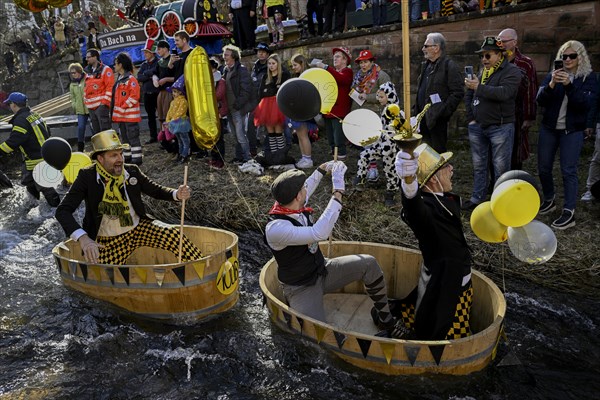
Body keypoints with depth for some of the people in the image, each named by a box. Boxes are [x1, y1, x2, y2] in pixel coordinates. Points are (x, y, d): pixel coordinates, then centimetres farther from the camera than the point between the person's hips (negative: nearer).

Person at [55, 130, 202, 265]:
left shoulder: (132, 171, -6)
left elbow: (156, 190, 5)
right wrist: (83, 239, -36)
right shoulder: (87, 176, -15)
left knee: (174, 235, -17)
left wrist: (177, 194, -19)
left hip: (139, 228, 2)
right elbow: (63, 211, -19)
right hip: (109, 242, -2)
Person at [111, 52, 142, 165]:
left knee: (133, 137, -6)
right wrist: (116, 110, 13)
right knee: (125, 137, 15)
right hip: (121, 115, 10)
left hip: (130, 115, -10)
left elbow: (134, 96, -19)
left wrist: (123, 107, -17)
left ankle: (137, 158, -1)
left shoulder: (131, 79, -12)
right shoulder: (119, 80, 17)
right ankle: (127, 157, 24)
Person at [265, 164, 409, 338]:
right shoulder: (275, 228, -32)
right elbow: (319, 233, -42)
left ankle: (385, 321, 12)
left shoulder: (294, 205, -8)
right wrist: (338, 191, -39)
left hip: (323, 270, 8)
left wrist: (324, 168, 11)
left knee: (368, 264, -6)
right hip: (301, 288, -8)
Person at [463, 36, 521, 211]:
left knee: (501, 167, -1)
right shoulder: (482, 71, 13)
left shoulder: (512, 72, -8)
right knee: (479, 165, 13)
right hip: (477, 127, 7)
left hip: (500, 127, -6)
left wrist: (479, 87, -26)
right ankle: (477, 198, 24)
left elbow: (503, 93, -27)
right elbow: (469, 95, 19)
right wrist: (471, 117, 10)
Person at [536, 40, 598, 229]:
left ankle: (569, 213, -2)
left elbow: (586, 103, -14)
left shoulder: (589, 77, -2)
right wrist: (551, 84, -24)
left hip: (573, 130, -3)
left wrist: (568, 84, -27)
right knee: (543, 168, 9)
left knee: (568, 171, -5)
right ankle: (549, 200, 31)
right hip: (548, 128, 3)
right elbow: (540, 101, -5)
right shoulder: (552, 75, 4)